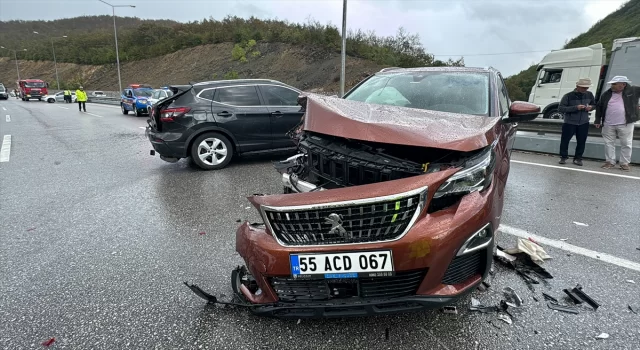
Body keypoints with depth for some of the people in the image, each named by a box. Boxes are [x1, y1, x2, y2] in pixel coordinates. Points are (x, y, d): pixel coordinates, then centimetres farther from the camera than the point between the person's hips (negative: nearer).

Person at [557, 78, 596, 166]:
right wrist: (575, 107, -25)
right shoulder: (569, 96, -12)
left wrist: (591, 107, -7)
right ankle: (563, 157, 17)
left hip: (584, 123, 4)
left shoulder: (589, 95, 3)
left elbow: (594, 104, 18)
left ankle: (578, 158, 18)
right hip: (569, 122, -3)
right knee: (565, 140, -1)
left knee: (581, 142, 5)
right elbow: (560, 108, -16)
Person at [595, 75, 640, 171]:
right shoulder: (606, 94, 7)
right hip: (608, 125, 2)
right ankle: (610, 161, 17)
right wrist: (598, 120, 10)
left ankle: (625, 163, 13)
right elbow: (599, 107, 12)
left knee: (626, 144, 4)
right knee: (609, 143, 7)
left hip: (625, 124, -2)